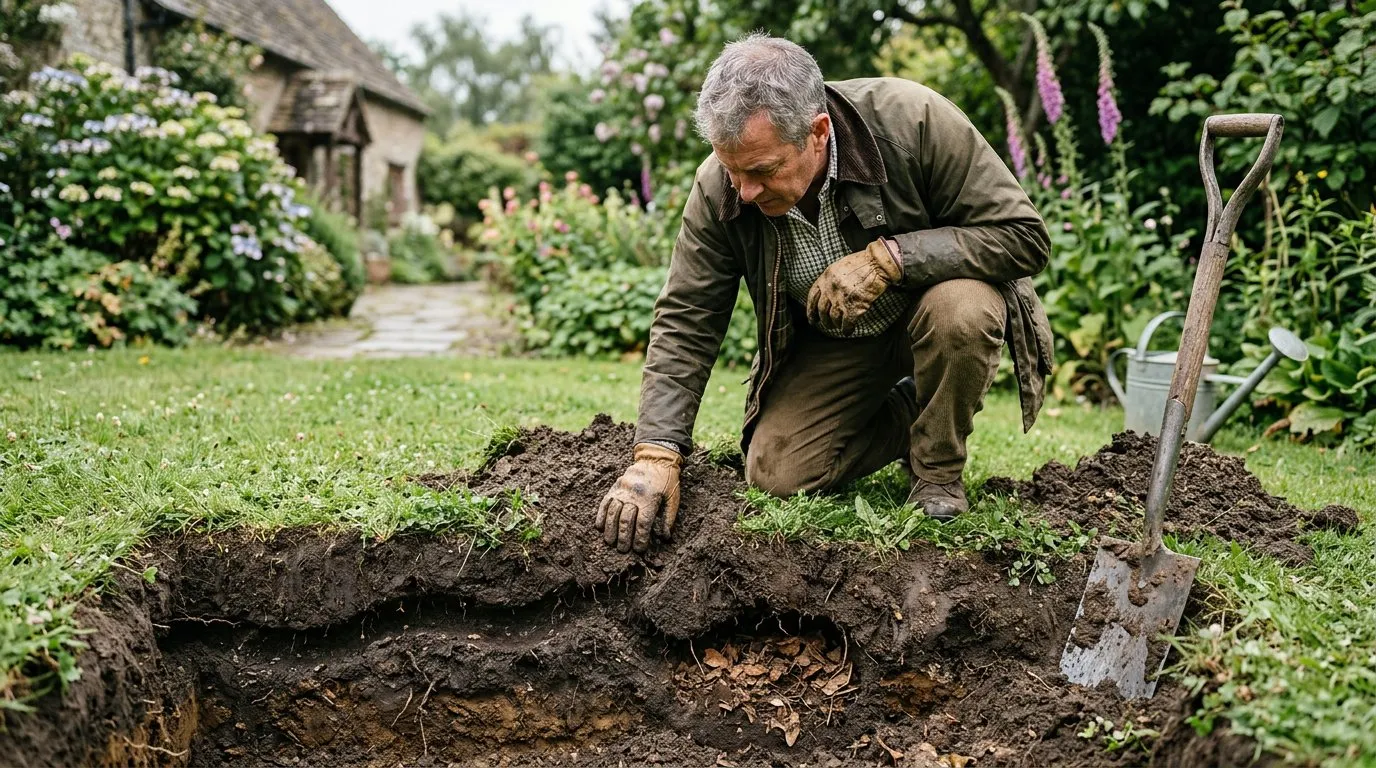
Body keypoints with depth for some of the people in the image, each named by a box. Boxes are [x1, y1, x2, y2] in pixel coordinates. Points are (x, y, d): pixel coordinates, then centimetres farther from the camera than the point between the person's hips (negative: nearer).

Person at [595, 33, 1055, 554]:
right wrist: (656, 454, -25)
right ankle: (905, 415, 16)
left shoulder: (913, 119, -30)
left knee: (961, 310, -36)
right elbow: (684, 324, -15)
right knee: (775, 474, -11)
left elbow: (1025, 235, -26)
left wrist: (888, 257, -36)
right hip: (829, 341, 3)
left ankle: (939, 473, -8)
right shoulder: (717, 190, -21)